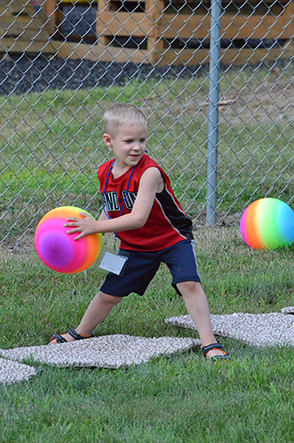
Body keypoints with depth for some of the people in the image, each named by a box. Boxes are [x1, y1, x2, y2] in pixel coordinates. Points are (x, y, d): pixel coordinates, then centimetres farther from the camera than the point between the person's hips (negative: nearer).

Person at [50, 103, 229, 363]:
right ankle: (81, 333, 36)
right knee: (109, 294, 11)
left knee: (188, 282, -25)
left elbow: (138, 218, -35)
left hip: (172, 239, -5)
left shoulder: (149, 172, -29)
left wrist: (95, 227, -34)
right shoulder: (105, 173, -8)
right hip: (134, 246, 5)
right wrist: (95, 228, -9)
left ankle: (210, 344, -18)